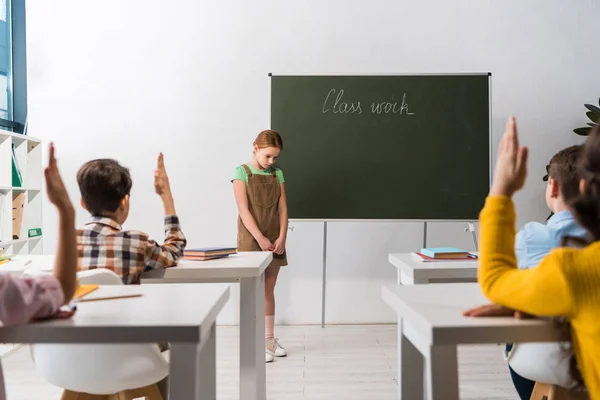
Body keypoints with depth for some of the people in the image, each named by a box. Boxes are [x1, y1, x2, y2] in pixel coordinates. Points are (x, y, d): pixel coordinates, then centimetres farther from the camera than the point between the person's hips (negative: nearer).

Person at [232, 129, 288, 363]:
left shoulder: (277, 174, 9)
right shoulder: (242, 172, -5)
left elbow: (282, 208, 5)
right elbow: (244, 210, -13)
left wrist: (282, 237, -7)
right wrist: (260, 238, -19)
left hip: (274, 240, 5)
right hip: (251, 239, -4)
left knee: (269, 290, 11)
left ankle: (269, 339, 21)